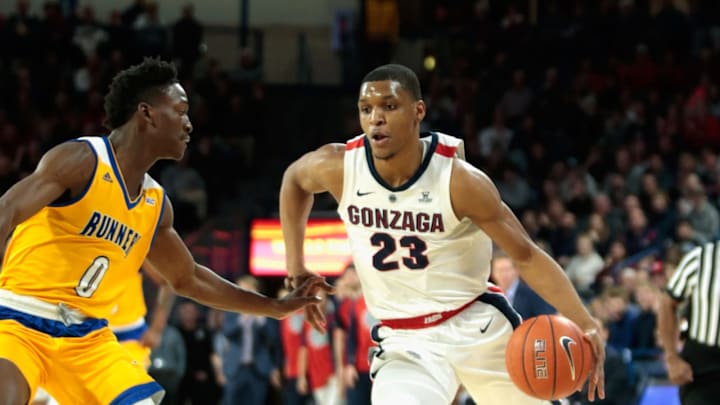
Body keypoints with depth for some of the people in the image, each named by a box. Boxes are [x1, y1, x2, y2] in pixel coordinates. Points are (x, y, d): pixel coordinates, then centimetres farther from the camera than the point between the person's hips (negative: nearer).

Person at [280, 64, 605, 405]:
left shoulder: (460, 182, -18)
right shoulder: (339, 168, -11)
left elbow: (527, 256, -12)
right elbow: (294, 178, 14)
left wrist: (585, 325, -22)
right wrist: (295, 268, 12)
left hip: (477, 326, 0)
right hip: (406, 343, 1)